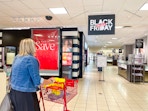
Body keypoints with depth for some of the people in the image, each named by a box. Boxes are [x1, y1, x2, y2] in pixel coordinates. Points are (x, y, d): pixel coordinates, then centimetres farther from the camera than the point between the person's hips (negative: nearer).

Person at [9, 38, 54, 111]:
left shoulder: (17, 57, 5)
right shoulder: (31, 59, -19)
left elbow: (12, 76, 14)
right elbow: (37, 82, -19)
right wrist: (49, 81, -4)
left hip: (14, 92, 8)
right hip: (25, 94, -8)